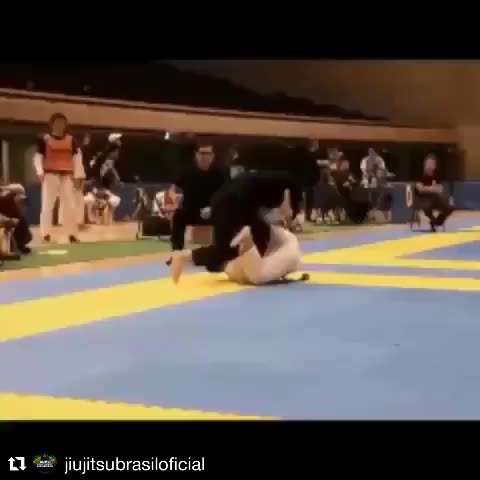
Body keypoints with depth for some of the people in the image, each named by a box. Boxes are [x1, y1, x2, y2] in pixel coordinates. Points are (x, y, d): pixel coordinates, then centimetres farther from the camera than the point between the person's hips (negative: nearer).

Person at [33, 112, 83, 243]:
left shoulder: (71, 140, 10)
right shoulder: (44, 139, 1)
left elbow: (77, 157, 11)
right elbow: (38, 157, -1)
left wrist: (77, 175, 5)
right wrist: (40, 172, -15)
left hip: (67, 176, 3)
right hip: (50, 175, -3)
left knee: (70, 205, 5)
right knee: (47, 205, -5)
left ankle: (72, 234, 12)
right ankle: (46, 234, -1)